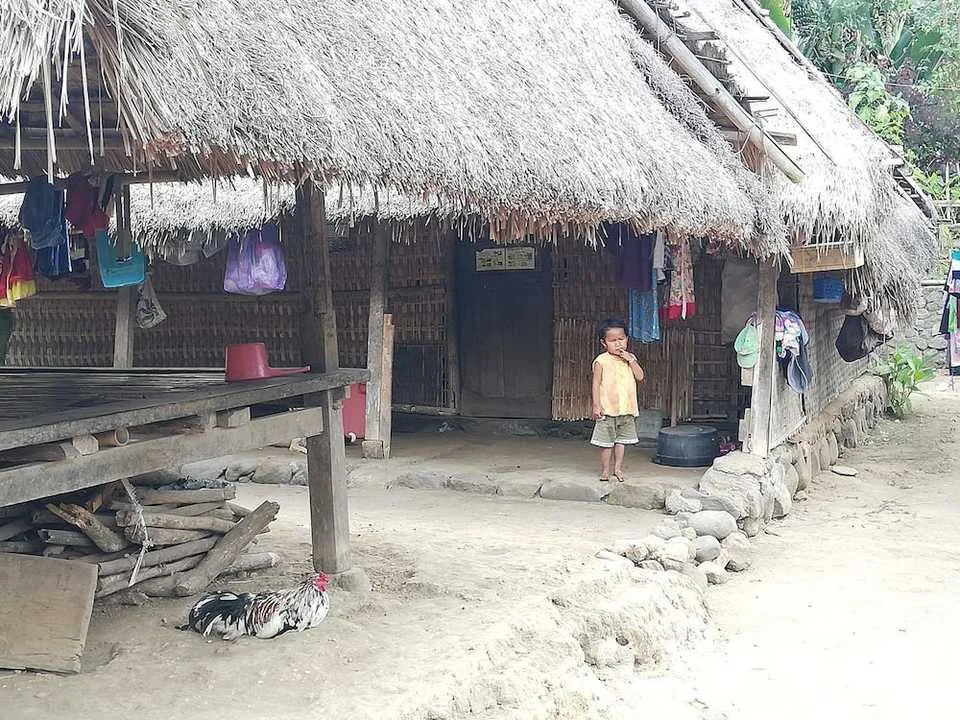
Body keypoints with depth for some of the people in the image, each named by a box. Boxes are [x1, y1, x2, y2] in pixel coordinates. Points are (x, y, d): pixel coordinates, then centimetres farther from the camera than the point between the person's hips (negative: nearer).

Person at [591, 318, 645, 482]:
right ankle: (605, 470, 13)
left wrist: (631, 360, -10)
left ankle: (618, 468, 21)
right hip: (607, 409, -4)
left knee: (622, 440, 10)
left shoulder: (630, 358, 8)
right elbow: (596, 384, -6)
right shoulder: (601, 361, -6)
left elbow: (640, 376, -1)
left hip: (627, 408, 4)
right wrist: (596, 405, -10)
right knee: (606, 441, 2)